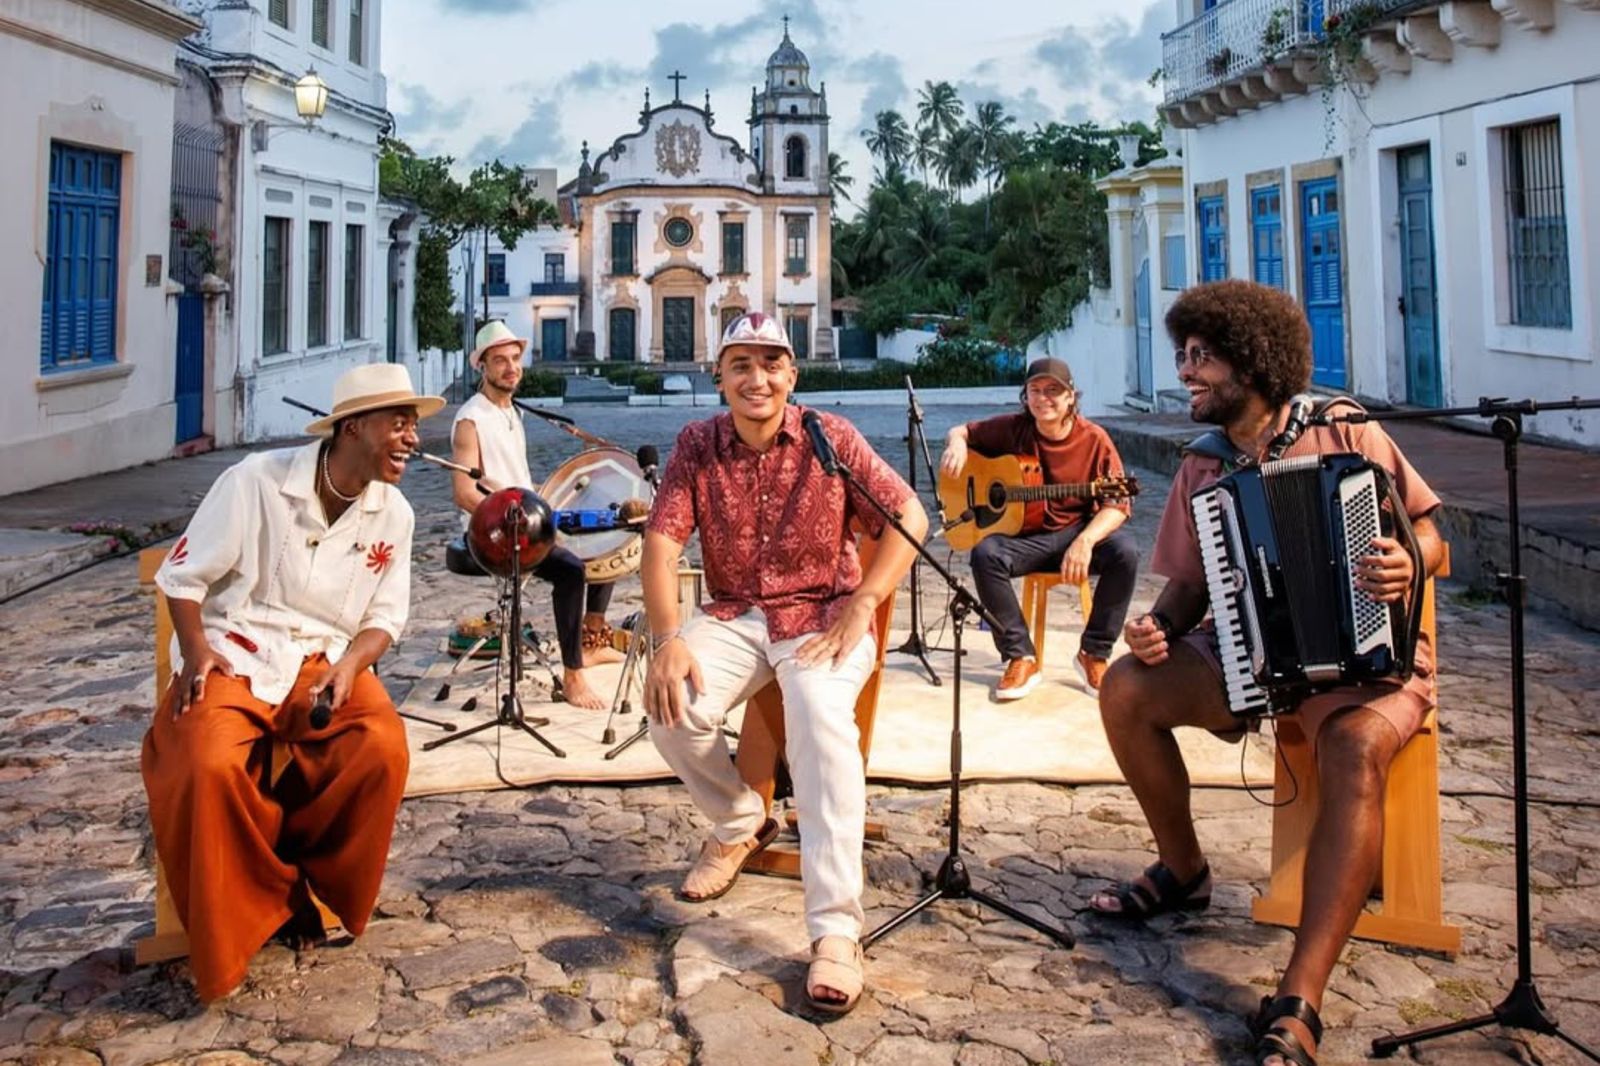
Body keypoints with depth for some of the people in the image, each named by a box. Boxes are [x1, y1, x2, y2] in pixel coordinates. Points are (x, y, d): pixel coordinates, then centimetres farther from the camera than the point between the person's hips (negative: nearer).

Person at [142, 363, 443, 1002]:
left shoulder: (393, 514, 2)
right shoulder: (257, 480, -10)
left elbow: (386, 617, 8)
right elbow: (183, 575, -1)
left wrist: (348, 664, -12)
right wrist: (197, 652, -16)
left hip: (327, 660, 3)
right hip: (235, 656, -3)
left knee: (383, 748, -25)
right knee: (213, 766, -31)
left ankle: (310, 883, 1)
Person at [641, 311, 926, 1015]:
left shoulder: (831, 438, -3)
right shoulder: (697, 447, 2)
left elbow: (910, 518, -5)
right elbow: (661, 543, -6)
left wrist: (860, 608, -17)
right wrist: (667, 639, -21)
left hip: (822, 613, -3)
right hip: (734, 615, 3)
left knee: (822, 718, -33)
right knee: (672, 708, -25)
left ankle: (835, 929, -34)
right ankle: (739, 825, 9)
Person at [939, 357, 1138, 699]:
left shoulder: (1094, 439, -9)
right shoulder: (1012, 429, -3)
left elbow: (1117, 505, -12)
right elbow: (961, 431, 11)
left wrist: (1085, 541, -31)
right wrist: (957, 446, -17)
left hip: (1080, 531, -1)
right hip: (1026, 534, 1)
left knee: (1125, 550, -31)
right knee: (985, 553, -31)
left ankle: (1094, 654, -12)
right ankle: (1021, 657, -17)